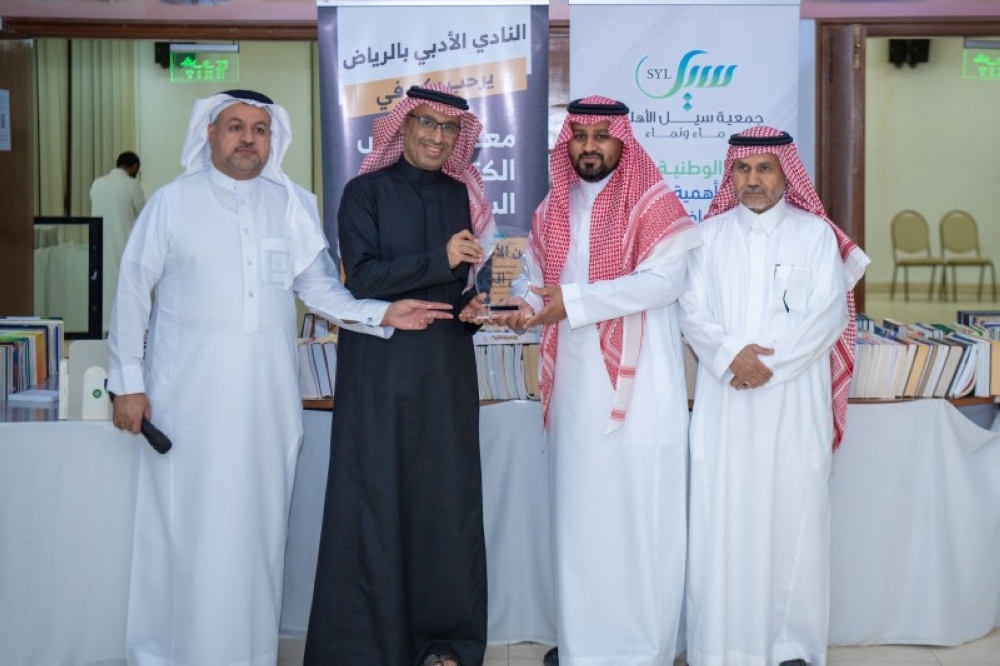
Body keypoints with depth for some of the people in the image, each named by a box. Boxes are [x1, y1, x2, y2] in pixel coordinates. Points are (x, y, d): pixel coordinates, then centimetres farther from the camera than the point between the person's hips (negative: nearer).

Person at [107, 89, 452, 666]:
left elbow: (319, 286, 8)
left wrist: (382, 314, -7)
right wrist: (128, 382, 1)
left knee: (258, 525, 8)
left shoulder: (292, 206, 7)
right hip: (189, 397, -2)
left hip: (267, 398, 2)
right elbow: (132, 293, 3)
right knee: (184, 527, 3)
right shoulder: (172, 203, 2)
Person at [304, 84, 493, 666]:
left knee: (448, 497, 5)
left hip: (448, 364, 4)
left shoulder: (460, 195, 12)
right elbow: (362, 276, -11)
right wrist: (440, 260, -18)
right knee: (377, 498, -1)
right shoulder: (366, 191, -1)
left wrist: (471, 305, -1)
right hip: (380, 363, -4)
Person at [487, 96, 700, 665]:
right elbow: (538, 279, 15)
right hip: (575, 383, 5)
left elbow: (665, 280, -15)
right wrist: (524, 307, -10)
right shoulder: (552, 211, 14)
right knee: (579, 508, 9)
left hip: (639, 381, -5)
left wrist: (574, 300, -21)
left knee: (640, 511, -2)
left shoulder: (652, 203, -4)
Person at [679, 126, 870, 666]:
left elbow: (829, 314, -4)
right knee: (721, 516, 0)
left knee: (793, 514, 1)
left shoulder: (816, 233, 5)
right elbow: (691, 310, 2)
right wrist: (731, 354, -15)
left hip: (795, 399, -1)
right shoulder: (710, 233, 9)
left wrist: (770, 363, -13)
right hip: (724, 398, 1)